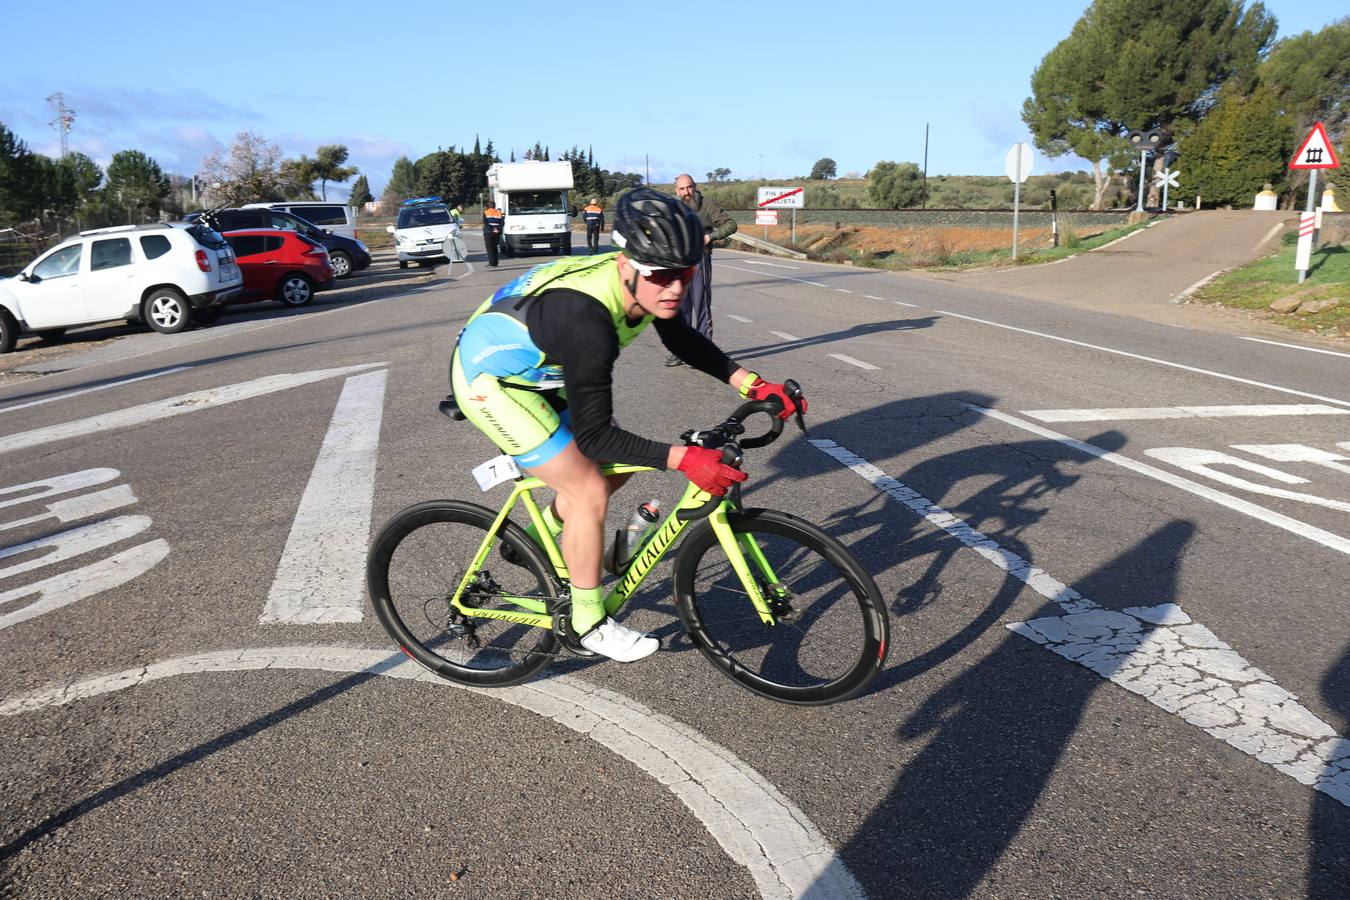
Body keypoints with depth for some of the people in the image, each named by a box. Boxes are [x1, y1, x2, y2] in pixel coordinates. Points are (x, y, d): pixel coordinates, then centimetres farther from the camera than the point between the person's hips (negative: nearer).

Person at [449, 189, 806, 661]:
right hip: (489, 380, -8)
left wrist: (753, 383, -5)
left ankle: (536, 545, 31)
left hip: (537, 369, 9)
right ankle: (587, 624, 7)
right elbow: (594, 436, -34)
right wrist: (683, 459, -40)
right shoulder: (589, 320, -38)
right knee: (589, 491, -12)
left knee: (619, 463, 10)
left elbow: (683, 340, 6)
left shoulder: (646, 284, -14)